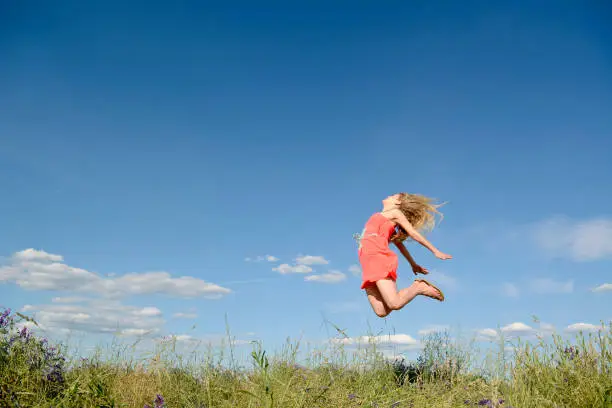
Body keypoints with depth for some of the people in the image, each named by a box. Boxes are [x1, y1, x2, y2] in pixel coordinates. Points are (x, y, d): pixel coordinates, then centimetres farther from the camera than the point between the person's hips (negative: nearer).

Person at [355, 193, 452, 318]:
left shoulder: (395, 213, 11)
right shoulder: (381, 217, 33)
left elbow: (414, 233, 10)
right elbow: (399, 243, 38)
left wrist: (436, 251, 9)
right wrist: (413, 264, 42)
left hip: (378, 256, -7)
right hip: (369, 263, 7)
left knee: (395, 303, -23)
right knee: (381, 312, -8)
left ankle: (419, 288, 1)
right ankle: (415, 288, 6)